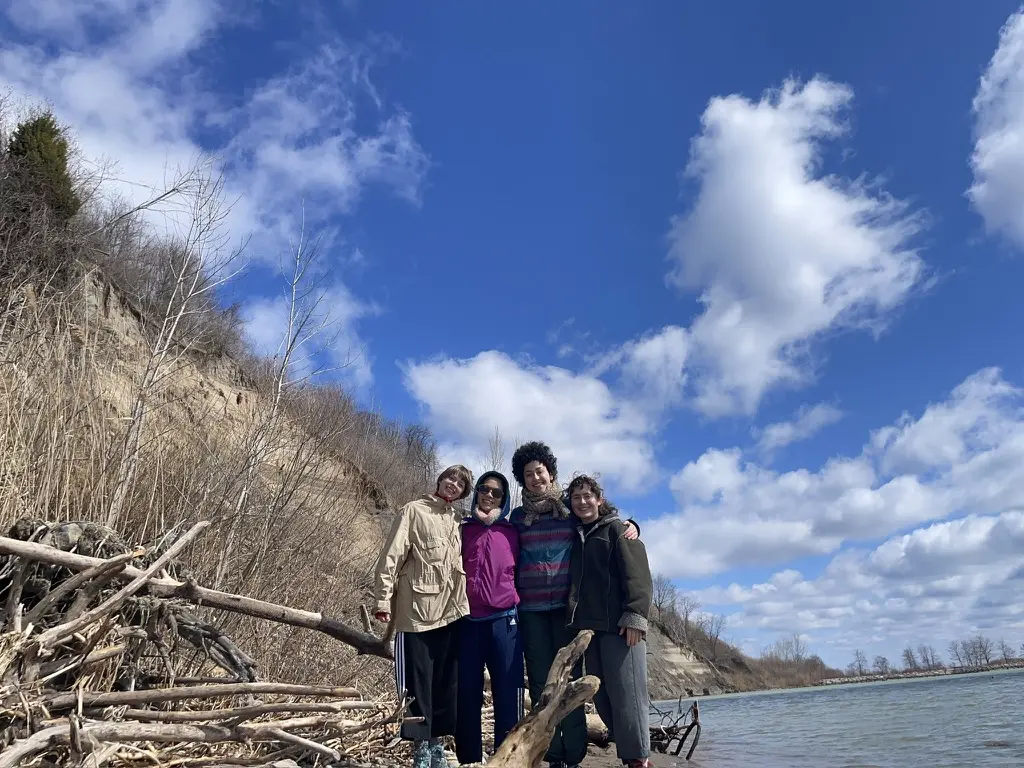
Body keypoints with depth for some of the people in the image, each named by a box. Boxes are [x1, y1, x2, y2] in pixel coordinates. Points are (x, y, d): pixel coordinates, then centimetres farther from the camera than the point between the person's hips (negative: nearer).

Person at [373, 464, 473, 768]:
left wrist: (463, 599, 12)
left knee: (446, 681, 11)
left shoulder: (457, 519, 14)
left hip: (451, 611, 5)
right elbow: (392, 555, -8)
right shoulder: (414, 511, -3)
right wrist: (384, 599, -14)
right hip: (417, 610, -5)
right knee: (418, 682, 3)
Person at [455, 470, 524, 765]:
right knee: (467, 697, 3)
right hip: (467, 621, 0)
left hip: (504, 620, 0)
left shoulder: (512, 532, 10)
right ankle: (468, 759, 15)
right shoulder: (463, 530, 10)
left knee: (508, 696, -2)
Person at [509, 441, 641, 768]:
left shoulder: (571, 508, 4)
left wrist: (631, 526, -6)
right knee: (541, 683, 3)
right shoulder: (518, 516, 8)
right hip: (530, 608, 2)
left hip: (567, 605, -1)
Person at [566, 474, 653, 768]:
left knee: (626, 694, -7)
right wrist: (575, 620, 12)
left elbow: (637, 575, -8)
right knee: (601, 695, 7)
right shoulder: (575, 537, 18)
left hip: (619, 625, -6)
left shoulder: (619, 529, 2)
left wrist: (635, 616, -18)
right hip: (589, 627, 6)